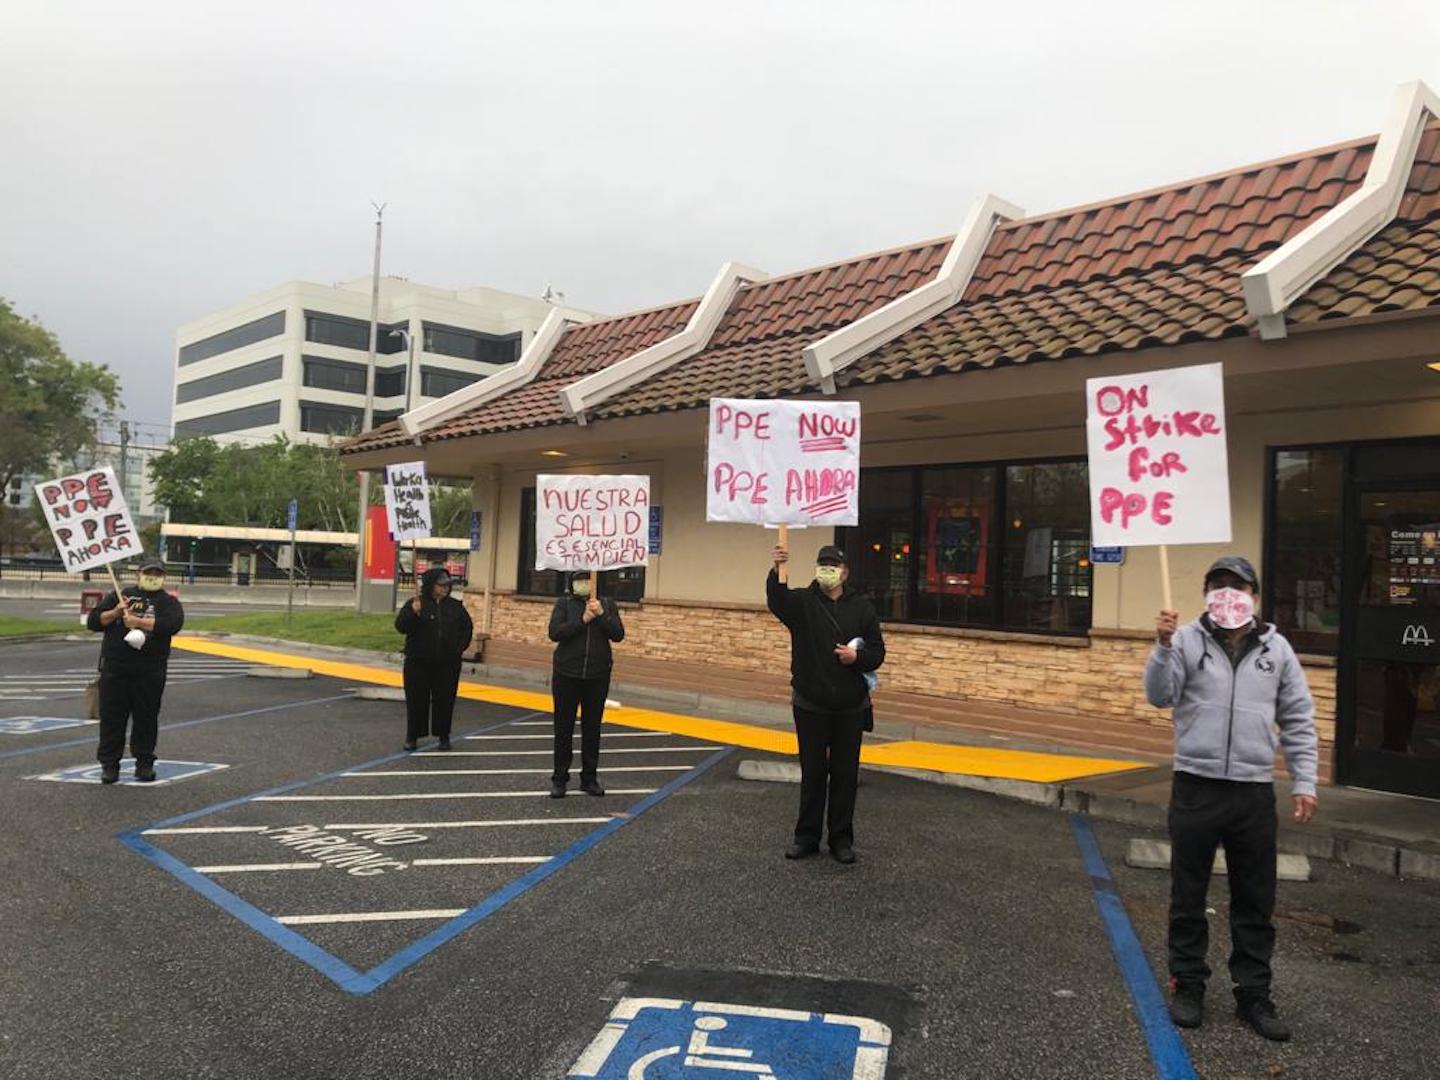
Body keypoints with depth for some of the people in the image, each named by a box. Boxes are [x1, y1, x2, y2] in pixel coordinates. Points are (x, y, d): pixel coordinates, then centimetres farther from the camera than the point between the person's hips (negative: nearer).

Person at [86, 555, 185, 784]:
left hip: (150, 672, -1)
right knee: (111, 717, 3)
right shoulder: (121, 594, 14)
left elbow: (172, 624, -14)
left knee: (146, 718, 5)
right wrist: (115, 613, -8)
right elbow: (93, 621, 9)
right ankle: (109, 764, 12)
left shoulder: (168, 601, 7)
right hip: (114, 669, 2)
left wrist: (138, 622, -16)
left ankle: (144, 763, 16)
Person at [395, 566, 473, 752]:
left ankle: (443, 735, 17)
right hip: (418, 663, -2)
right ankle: (412, 736, 16)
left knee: (445, 700, 5)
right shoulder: (415, 603, -4)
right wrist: (414, 612, -27)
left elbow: (467, 627, 14)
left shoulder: (455, 606, 5)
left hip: (448, 664, 2)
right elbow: (400, 626, -12)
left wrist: (460, 647, 5)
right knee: (416, 700, 4)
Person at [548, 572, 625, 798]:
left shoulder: (607, 605, 3)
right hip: (566, 675, -1)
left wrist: (601, 614, -18)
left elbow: (618, 635, -6)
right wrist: (582, 620, -20)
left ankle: (589, 778, 19)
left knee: (592, 729, 9)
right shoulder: (564, 603, -1)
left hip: (597, 677, 1)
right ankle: (560, 778, 14)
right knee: (563, 728, 5)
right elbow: (554, 633, -13)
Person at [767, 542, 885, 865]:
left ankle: (842, 839, 19)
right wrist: (777, 571, -44)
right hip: (811, 705, -1)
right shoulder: (802, 602, -2)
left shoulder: (862, 608, 2)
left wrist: (858, 657, -18)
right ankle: (807, 836, 20)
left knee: (845, 775, 8)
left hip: (851, 708, 1)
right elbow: (776, 600, -25)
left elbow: (878, 651, 3)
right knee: (812, 773, 8)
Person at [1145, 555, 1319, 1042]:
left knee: (1256, 902, 11)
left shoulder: (1276, 648, 6)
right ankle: (1187, 986, 24)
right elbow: (1159, 696, -11)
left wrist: (1305, 783, 5)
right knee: (1188, 897, 9)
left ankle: (1253, 994, 25)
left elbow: (1298, 722, 10)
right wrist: (1163, 647, -26)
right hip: (1195, 788, -2)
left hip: (1255, 792, 2)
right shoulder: (1187, 639, -1)